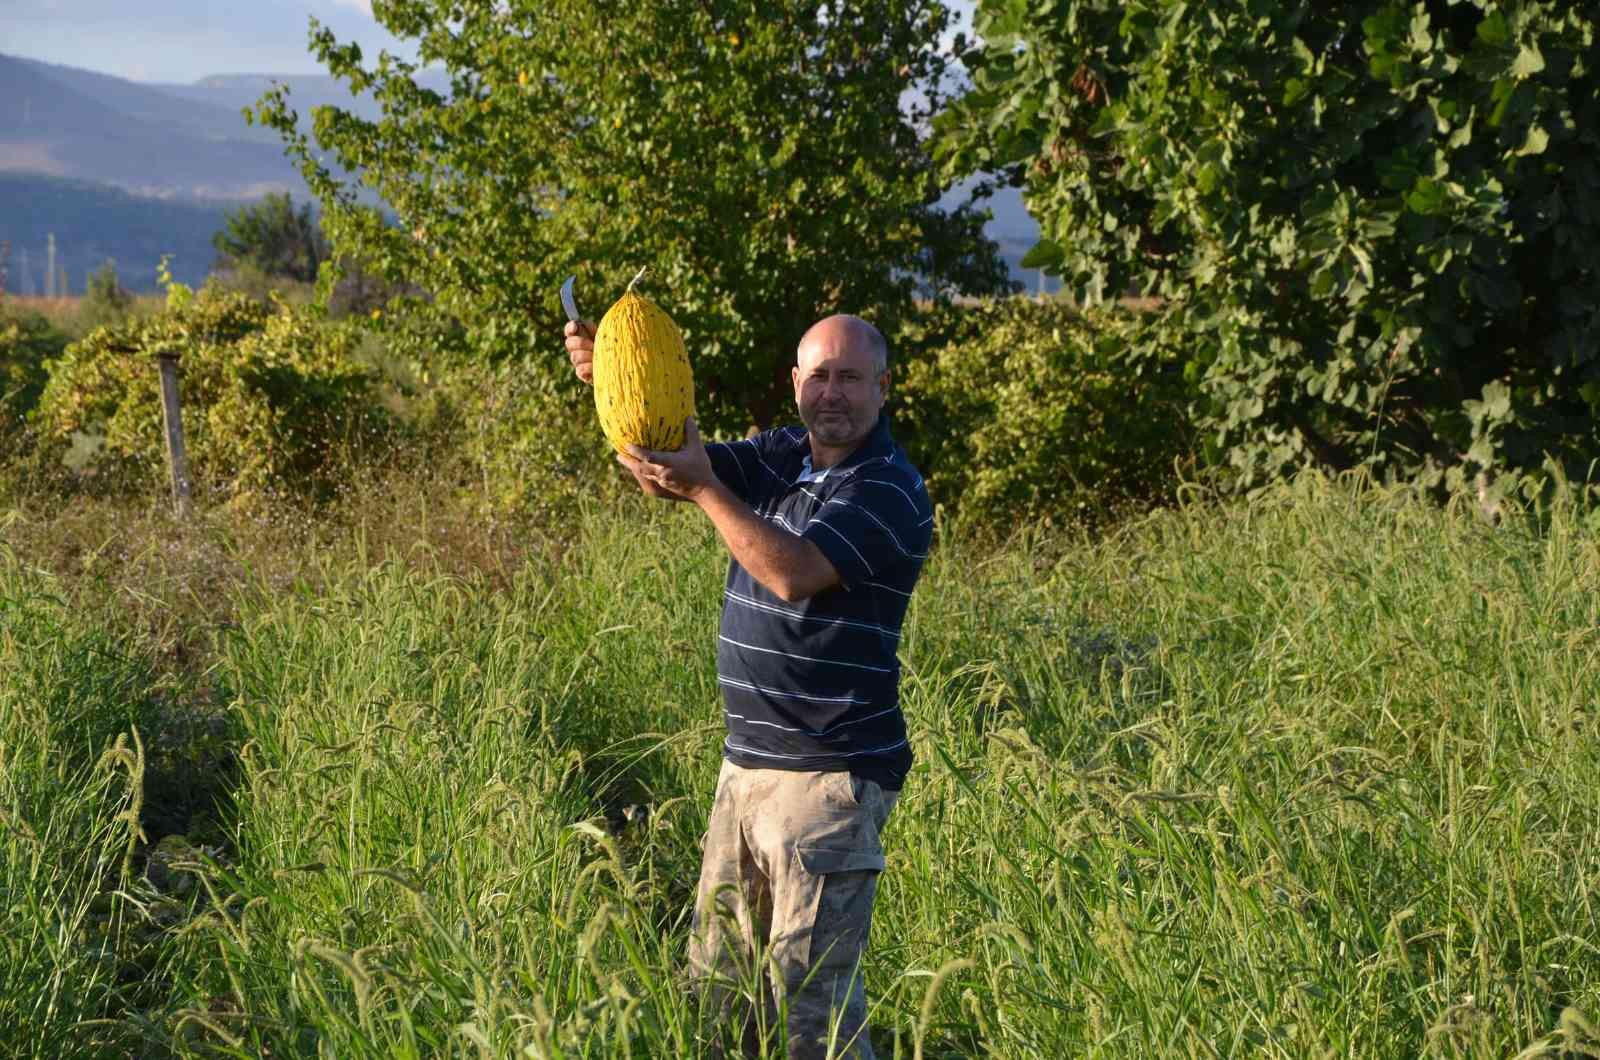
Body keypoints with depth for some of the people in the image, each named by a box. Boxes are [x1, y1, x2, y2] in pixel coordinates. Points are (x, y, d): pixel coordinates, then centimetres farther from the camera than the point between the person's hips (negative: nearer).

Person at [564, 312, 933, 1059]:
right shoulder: (779, 457, 10)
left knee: (811, 993, -6)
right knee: (715, 979, 13)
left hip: (830, 775, -7)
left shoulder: (891, 491, -11)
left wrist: (703, 488, -22)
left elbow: (795, 574, -23)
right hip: (747, 764, 7)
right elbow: (667, 463, 1)